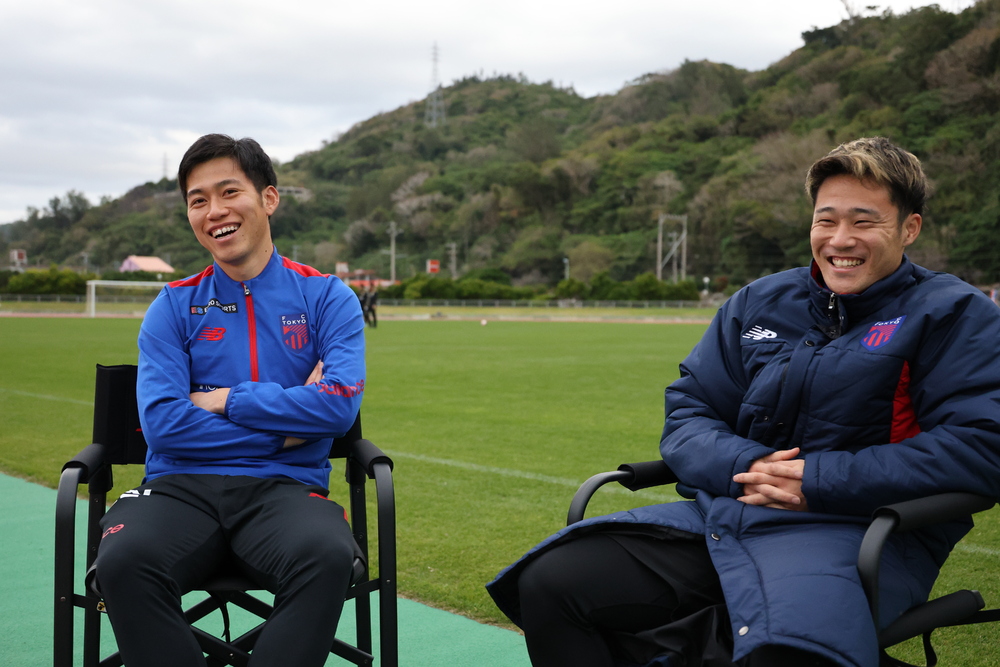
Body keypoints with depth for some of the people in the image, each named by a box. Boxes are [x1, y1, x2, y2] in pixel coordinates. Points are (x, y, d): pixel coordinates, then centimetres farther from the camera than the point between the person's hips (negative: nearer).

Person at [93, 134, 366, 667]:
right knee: (122, 561, -32)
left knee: (329, 557, -34)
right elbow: (162, 423, -3)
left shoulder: (327, 298, 8)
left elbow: (340, 406, -8)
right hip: (181, 486, 1)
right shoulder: (174, 307, 11)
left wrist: (224, 400, -4)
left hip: (283, 488, -1)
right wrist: (286, 426, -5)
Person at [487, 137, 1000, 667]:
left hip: (854, 537, -5)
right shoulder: (759, 302, 17)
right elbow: (687, 411, 16)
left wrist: (822, 482, -15)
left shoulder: (954, 314, 3)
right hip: (715, 519, 5)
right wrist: (741, 466, -7)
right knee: (549, 580, -11)